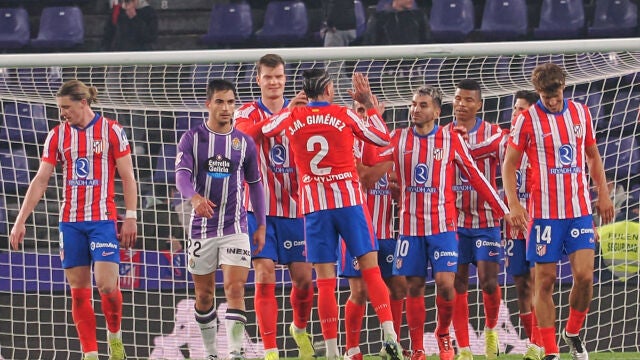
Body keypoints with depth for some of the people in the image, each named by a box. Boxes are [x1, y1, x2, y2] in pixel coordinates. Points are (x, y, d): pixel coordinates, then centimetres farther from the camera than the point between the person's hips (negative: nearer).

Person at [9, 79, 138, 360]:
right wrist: (20, 221, 0)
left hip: (103, 219, -3)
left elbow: (128, 177, -1)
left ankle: (114, 334, 14)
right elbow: (40, 181, 5)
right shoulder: (57, 135, 5)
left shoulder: (111, 131, -3)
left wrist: (130, 218, -7)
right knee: (79, 291, 1)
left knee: (107, 285, -13)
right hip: (70, 221, 3)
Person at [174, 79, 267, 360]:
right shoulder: (192, 138, 0)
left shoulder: (244, 142, 6)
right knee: (204, 295, 8)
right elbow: (182, 174, -14)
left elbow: (255, 184, 13)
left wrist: (261, 225, 10)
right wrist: (194, 197, -36)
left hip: (235, 228, 0)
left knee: (235, 289, -14)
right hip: (201, 228, 0)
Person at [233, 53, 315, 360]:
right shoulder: (247, 112, 0)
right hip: (259, 209, -2)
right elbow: (247, 133, -24)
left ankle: (300, 329, 32)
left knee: (303, 278, 3)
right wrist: (285, 113, -36)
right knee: (264, 276, -10)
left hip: (294, 208, 2)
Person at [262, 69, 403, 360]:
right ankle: (389, 334, -10)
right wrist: (368, 103, 18)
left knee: (325, 280, -1)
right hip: (349, 199, -1)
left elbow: (263, 130, 18)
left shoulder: (292, 117, 2)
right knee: (371, 269, 1)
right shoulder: (344, 115, 1)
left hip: (314, 205, 1)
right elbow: (383, 138, 9)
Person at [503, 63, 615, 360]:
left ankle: (573, 333, 17)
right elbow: (509, 166, -1)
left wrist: (603, 194, 12)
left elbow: (593, 156, 19)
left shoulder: (581, 113, 7)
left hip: (580, 210, 3)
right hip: (544, 212, -3)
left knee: (584, 275, -7)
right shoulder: (526, 120, -4)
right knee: (545, 280, -2)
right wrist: (514, 206, -13)